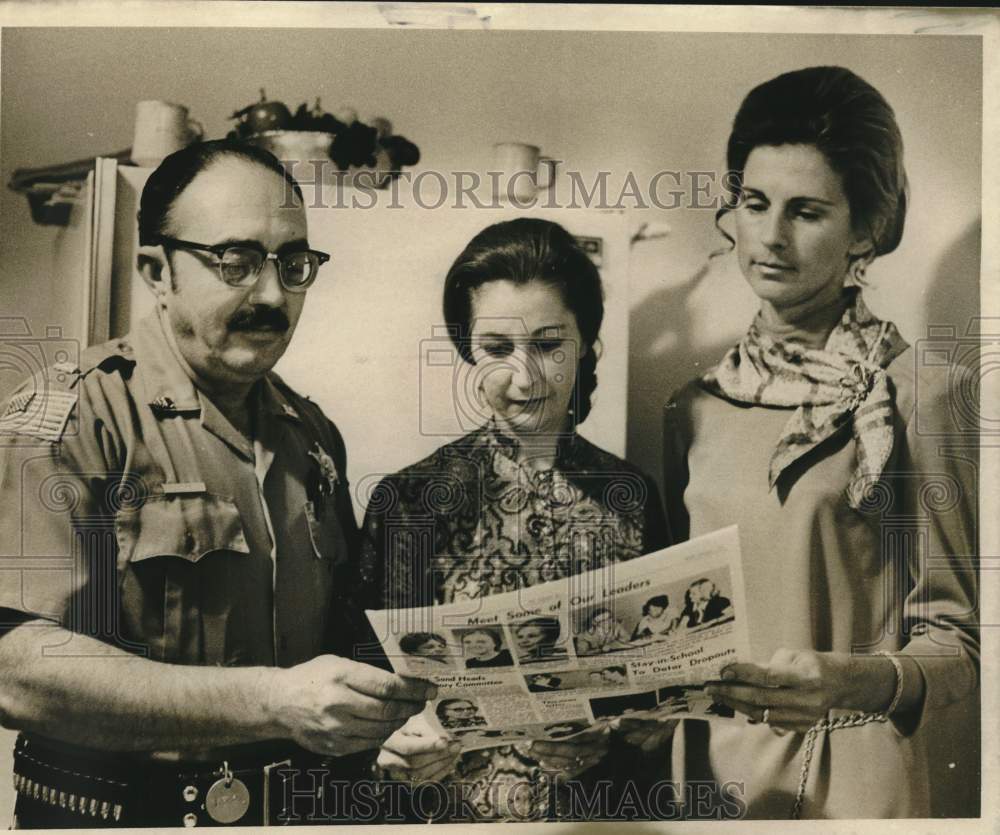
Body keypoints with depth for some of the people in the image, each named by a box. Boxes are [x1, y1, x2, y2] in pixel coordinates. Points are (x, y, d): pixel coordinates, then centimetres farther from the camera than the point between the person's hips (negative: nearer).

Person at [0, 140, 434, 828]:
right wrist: (272, 702, -26)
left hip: (296, 811, 7)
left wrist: (396, 716, -2)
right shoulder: (68, 419, -10)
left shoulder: (315, 438, 10)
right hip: (120, 815, -7)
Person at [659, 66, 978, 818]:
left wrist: (859, 681, -27)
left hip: (852, 780, -4)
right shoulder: (698, 404, 3)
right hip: (708, 764, 4)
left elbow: (956, 637, -10)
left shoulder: (918, 394, -11)